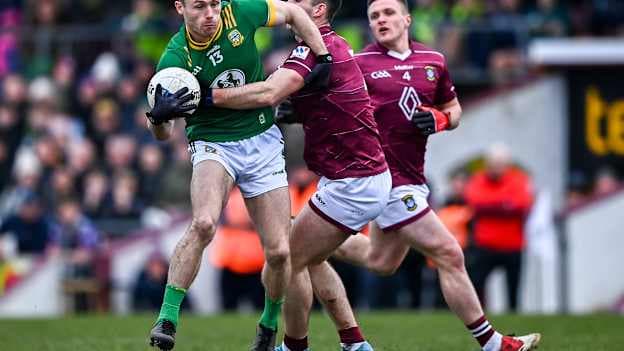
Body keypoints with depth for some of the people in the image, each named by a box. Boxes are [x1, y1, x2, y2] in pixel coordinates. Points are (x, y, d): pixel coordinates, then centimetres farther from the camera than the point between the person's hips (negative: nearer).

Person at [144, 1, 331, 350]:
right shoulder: (175, 58, -17)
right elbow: (163, 134, -16)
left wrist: (324, 58, 3)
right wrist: (159, 116, -38)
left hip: (263, 141, 3)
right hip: (213, 143, -3)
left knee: (279, 252, -1)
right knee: (204, 224, -32)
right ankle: (167, 319, -25)